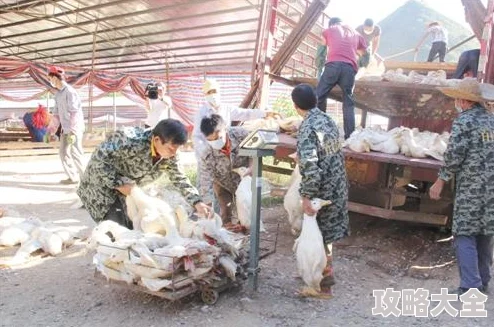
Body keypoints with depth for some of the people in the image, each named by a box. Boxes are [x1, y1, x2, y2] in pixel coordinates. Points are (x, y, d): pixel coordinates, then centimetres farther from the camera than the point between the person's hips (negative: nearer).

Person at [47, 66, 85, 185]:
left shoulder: (70, 92, -14)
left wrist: (72, 132, -25)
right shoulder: (58, 94, 13)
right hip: (65, 129, 9)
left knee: (76, 154, -9)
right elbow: (56, 113, 16)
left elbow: (75, 113, -20)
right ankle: (73, 177, 17)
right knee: (64, 153, 10)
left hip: (74, 129, -9)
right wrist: (50, 131, 14)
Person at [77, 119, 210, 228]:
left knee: (133, 227, 8)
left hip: (127, 190, 7)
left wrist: (197, 202, -15)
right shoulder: (132, 141, -37)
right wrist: (119, 184, -30)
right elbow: (99, 158, -33)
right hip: (102, 185, -7)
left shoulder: (169, 156, -13)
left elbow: (180, 179, -3)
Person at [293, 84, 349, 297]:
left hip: (322, 189, -9)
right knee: (326, 232, 22)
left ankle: (324, 283, 18)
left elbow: (310, 166, -28)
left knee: (320, 235, 5)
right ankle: (323, 271, 38)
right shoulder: (327, 120, 6)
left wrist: (306, 196, -24)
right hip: (337, 185, 9)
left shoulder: (307, 128, -21)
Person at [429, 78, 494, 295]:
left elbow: (454, 156, -16)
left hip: (470, 188, -7)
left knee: (464, 235, -2)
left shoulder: (464, 122, -11)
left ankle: (471, 286, -3)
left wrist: (440, 181, -8)